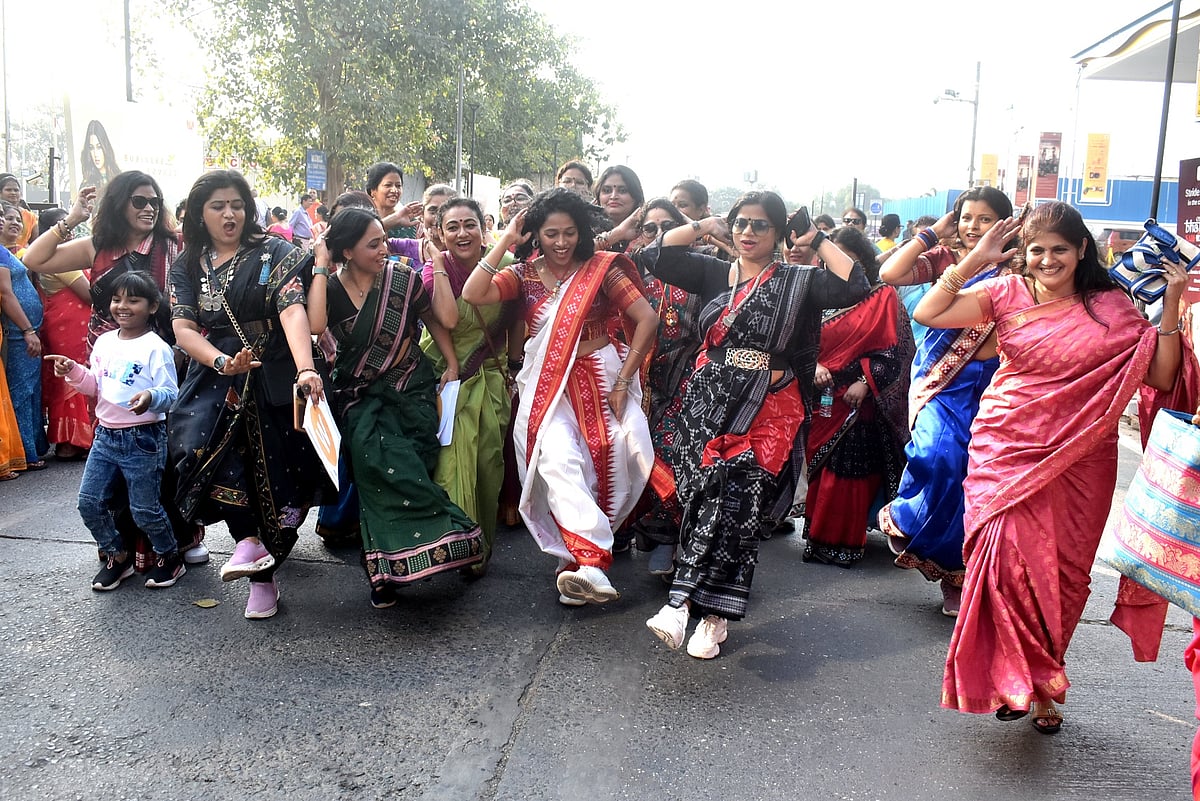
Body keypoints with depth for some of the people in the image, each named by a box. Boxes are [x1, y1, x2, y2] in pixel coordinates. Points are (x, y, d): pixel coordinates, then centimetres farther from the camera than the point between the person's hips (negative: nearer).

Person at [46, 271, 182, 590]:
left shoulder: (156, 348, -11)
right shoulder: (104, 342, 8)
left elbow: (171, 393, -14)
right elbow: (95, 386, 15)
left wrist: (152, 397, -35)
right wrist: (74, 372, -3)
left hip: (143, 438, -7)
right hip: (105, 435, 7)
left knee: (144, 509, 1)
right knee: (89, 502, 8)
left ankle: (170, 555, 24)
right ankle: (117, 556, 26)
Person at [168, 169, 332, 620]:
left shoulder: (273, 253, -1)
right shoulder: (187, 265, 10)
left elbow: (292, 311, -17)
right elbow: (183, 329, 1)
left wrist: (305, 369, -34)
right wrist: (223, 362, -19)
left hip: (273, 381, -2)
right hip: (215, 380, 2)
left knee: (274, 476, -2)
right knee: (201, 447, -26)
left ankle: (262, 572, 19)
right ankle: (249, 541, -12)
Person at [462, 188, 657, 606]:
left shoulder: (601, 268, -1)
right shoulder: (525, 274, 6)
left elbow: (647, 319, -6)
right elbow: (473, 294, -10)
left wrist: (623, 381, -9)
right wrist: (505, 242, -7)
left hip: (600, 379, -1)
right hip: (548, 385, 1)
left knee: (608, 458, -18)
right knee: (557, 457, -24)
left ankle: (579, 557, 0)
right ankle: (591, 563, -32)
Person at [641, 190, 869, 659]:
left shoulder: (798, 283, 7)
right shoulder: (713, 274, 13)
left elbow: (853, 286, -7)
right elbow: (656, 256, 6)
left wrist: (817, 240, 1)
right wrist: (704, 226, 10)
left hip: (767, 412, -2)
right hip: (709, 405, 2)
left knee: (735, 499, -14)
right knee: (708, 498, -6)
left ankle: (683, 602, -12)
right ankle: (714, 615, 5)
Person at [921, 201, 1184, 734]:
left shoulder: (1111, 308, 2)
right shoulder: (1008, 294, 1)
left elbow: (1161, 377, 0)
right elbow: (927, 314, -7)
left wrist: (1171, 306, -7)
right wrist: (974, 260, -9)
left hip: (1077, 461, 1)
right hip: (1008, 451, -1)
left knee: (1060, 574, 7)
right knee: (1009, 557, -12)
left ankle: (1025, 677, 29)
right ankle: (1024, 683, 8)